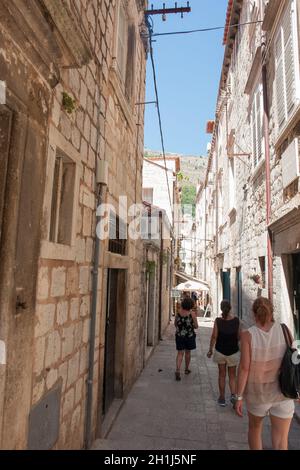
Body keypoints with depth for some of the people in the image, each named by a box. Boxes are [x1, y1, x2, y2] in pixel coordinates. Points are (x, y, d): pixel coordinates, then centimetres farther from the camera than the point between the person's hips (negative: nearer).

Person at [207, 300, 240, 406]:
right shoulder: (236, 320, -10)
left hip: (220, 351, 0)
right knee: (232, 375, 15)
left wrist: (210, 349, 1)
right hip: (233, 351, 0)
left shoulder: (218, 321, -14)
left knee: (222, 375, 15)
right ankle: (233, 395, -2)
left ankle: (222, 398, 22)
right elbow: (239, 337, -2)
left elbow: (214, 336, -11)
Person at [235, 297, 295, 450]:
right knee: (280, 442, 9)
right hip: (282, 392, 1)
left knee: (254, 427, 27)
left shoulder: (248, 335, -17)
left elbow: (244, 367, -18)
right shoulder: (284, 330, -10)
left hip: (257, 392, -1)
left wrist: (239, 397, -9)